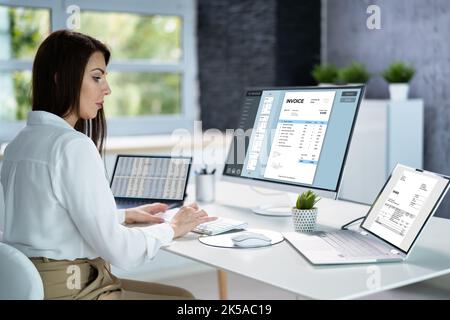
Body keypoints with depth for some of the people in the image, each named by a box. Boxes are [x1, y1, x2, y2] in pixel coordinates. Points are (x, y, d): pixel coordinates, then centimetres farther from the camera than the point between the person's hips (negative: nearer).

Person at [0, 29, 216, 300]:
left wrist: (124, 216, 19)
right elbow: (117, 250, -20)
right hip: (67, 291, -9)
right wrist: (171, 228, -3)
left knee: (182, 294, 19)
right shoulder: (72, 145, -20)